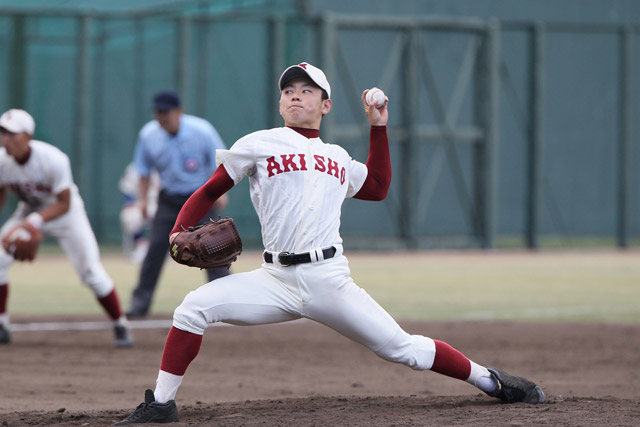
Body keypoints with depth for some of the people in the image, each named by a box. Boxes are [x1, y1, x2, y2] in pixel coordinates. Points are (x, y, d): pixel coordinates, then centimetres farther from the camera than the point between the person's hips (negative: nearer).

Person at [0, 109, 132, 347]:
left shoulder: (53, 160, -33)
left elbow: (64, 204, -25)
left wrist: (35, 221, -40)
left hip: (65, 212, -4)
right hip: (29, 212, 4)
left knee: (91, 272, -12)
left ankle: (120, 325, 7)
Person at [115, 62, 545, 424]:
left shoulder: (339, 159, 20)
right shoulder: (259, 144, 9)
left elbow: (378, 188, 32)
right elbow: (210, 191, 10)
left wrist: (378, 127, 27)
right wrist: (181, 232, -7)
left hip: (329, 281, 1)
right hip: (276, 281, -1)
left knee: (402, 348, -3)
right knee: (194, 307, -20)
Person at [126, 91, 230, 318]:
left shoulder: (201, 131, -17)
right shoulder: (148, 134, -10)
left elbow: (219, 162, -7)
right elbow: (144, 169, 4)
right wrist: (144, 198, -3)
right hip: (169, 198, 2)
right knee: (156, 246, -5)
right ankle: (140, 301, 1)